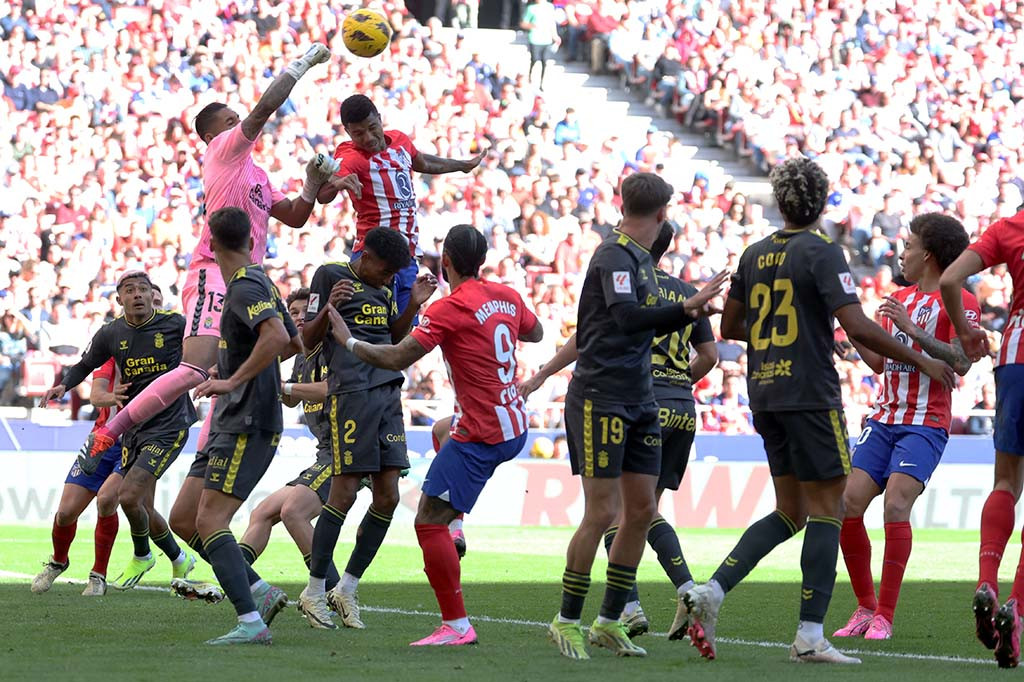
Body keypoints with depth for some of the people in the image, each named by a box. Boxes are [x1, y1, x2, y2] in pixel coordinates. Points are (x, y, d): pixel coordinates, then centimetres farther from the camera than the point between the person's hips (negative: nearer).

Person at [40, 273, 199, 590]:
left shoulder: (175, 324, -9)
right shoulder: (110, 334, 2)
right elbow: (86, 364, 18)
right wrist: (64, 384, -1)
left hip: (169, 426, -5)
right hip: (133, 427, 5)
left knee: (128, 496, -17)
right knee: (142, 508, 4)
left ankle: (142, 556, 12)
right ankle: (179, 560, 30)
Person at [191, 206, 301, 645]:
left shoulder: (245, 287, -13)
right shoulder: (261, 283, 17)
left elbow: (278, 336, -30)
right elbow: (294, 343, 28)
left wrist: (234, 380, -26)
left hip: (247, 424, -10)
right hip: (231, 422, 10)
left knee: (210, 522, -16)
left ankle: (252, 623, -21)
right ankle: (261, 593, 10)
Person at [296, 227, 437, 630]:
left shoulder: (383, 290, 20)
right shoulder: (330, 276, 1)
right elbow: (307, 339, -1)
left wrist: (413, 305, 14)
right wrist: (328, 307, -20)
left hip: (388, 394, 7)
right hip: (350, 393, -7)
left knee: (387, 497, 2)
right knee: (344, 493, -8)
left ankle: (347, 588, 13)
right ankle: (314, 592, 2)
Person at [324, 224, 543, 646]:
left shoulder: (450, 309, -17)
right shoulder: (507, 296, 5)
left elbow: (396, 359, -19)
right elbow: (535, 333, 26)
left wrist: (348, 340, -5)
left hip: (481, 436, -9)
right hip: (515, 425, 9)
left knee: (428, 522, -7)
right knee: (443, 431, 40)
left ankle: (456, 625, -11)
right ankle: (456, 531, 32)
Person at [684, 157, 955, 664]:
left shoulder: (754, 256, 10)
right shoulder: (822, 253, -9)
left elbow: (729, 327, 19)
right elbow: (857, 327, -17)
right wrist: (921, 361, -8)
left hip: (765, 394, 7)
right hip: (809, 394, -7)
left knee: (789, 512, 14)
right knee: (826, 509, -1)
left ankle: (710, 592, -2)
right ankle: (810, 636, -5)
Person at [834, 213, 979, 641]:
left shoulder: (960, 302, -3)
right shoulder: (899, 300, 19)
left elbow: (960, 362, -16)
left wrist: (912, 329, -22)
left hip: (926, 424, -7)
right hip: (884, 420, 7)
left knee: (896, 506, -20)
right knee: (848, 504, -6)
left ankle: (884, 617, -13)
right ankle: (866, 608, 7)